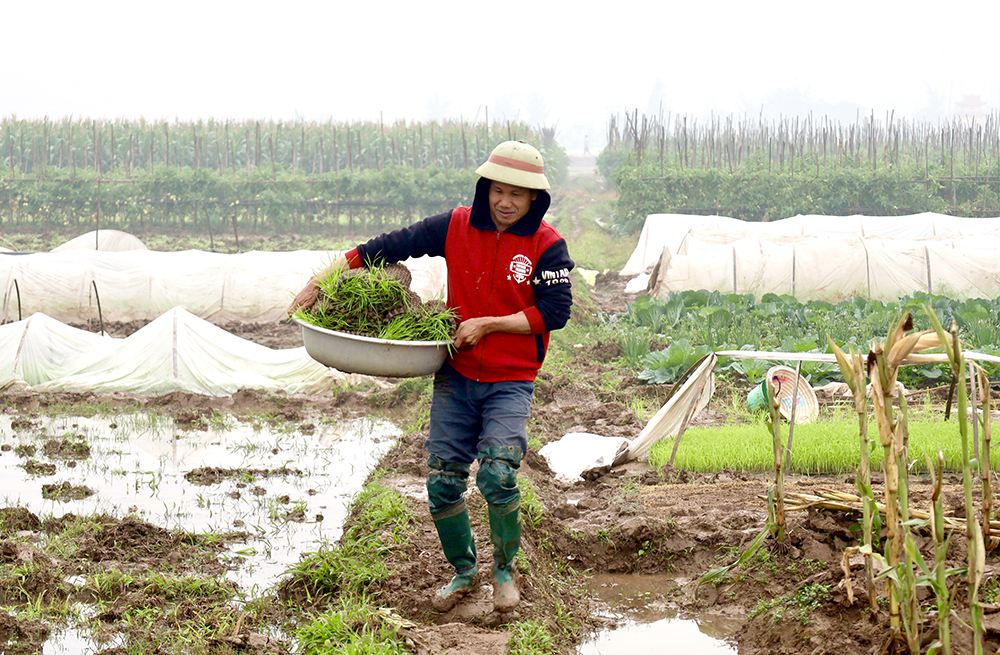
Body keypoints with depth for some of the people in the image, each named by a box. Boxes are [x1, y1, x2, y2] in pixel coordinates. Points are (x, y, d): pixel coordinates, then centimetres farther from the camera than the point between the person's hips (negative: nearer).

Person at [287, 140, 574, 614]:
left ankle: (505, 570, 6)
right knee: (442, 481, 0)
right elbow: (390, 247, 3)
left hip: (510, 382, -3)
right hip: (456, 377, 3)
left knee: (497, 473, -20)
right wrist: (322, 278, -2)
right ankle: (463, 570, 25)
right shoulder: (458, 227, 1)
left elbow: (554, 312, -10)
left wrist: (487, 324, -15)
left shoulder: (547, 246, -5)